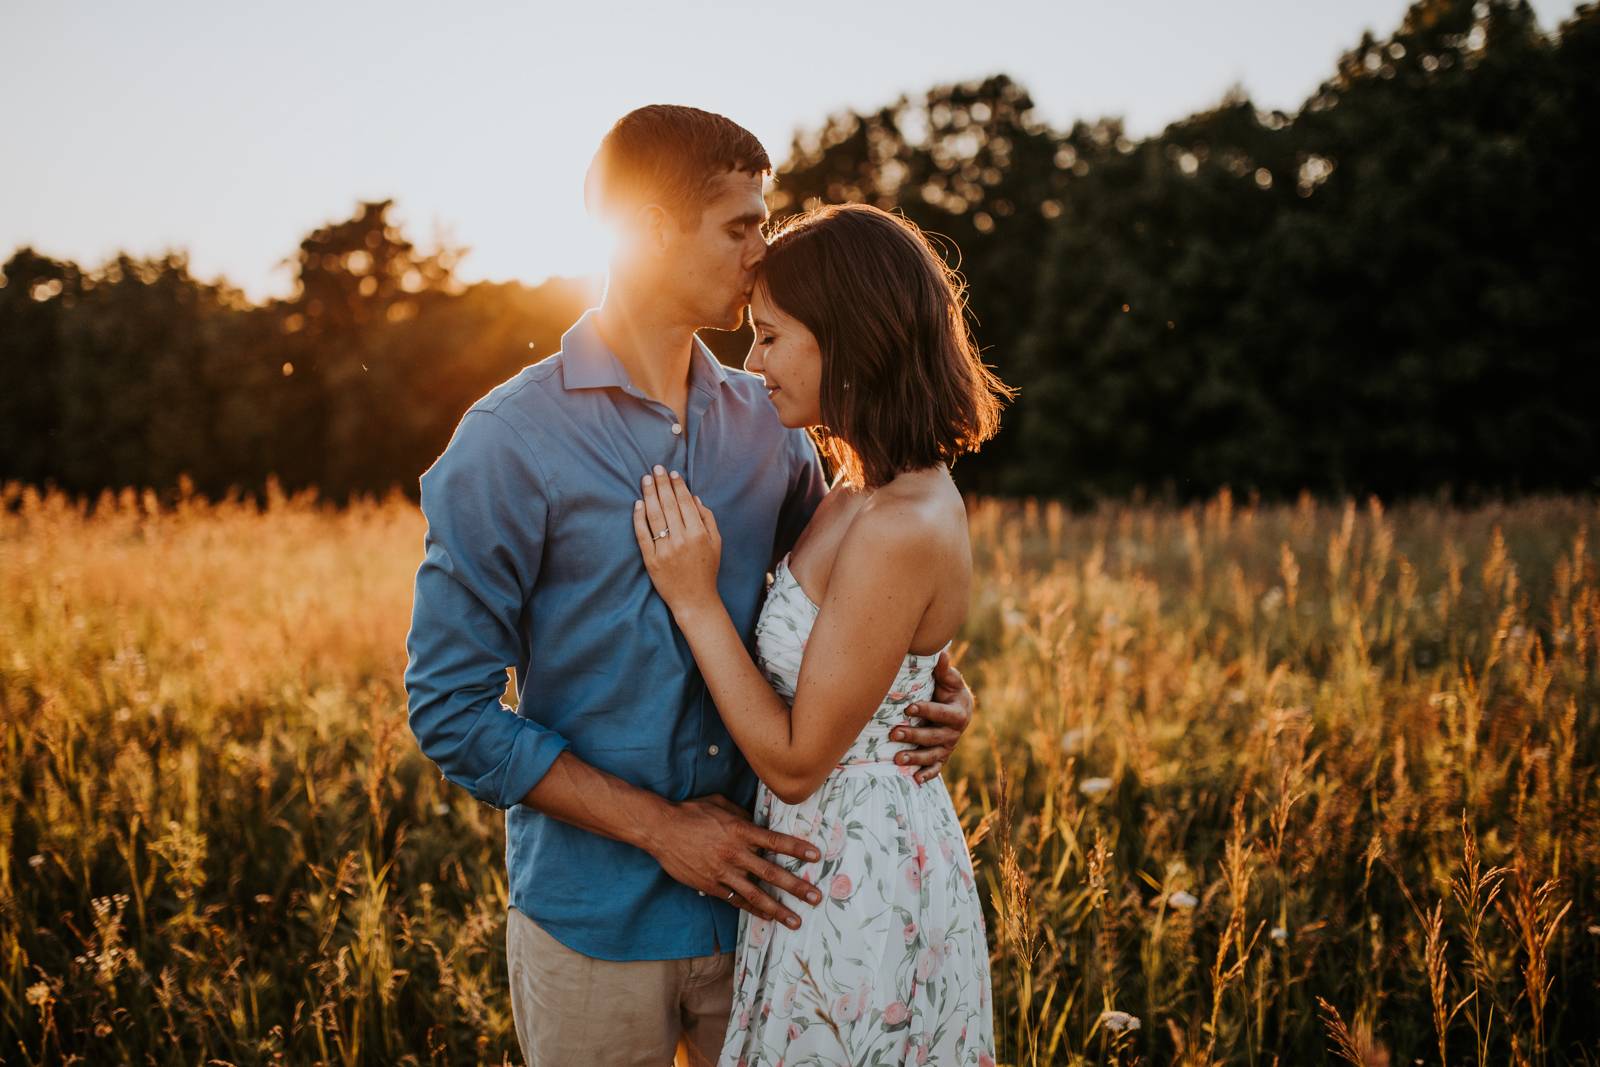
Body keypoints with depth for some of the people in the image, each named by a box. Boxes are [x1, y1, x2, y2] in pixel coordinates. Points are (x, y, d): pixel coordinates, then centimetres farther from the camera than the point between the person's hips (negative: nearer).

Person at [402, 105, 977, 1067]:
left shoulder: (767, 426, 3)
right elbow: (452, 709, -12)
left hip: (760, 900, 4)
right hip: (595, 917, -4)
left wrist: (933, 690, -5)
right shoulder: (509, 442, -11)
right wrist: (657, 826, -15)